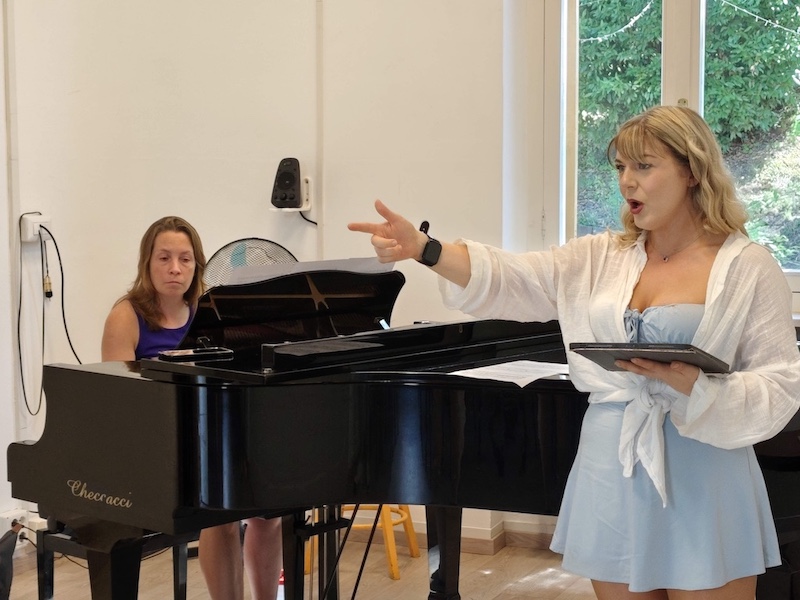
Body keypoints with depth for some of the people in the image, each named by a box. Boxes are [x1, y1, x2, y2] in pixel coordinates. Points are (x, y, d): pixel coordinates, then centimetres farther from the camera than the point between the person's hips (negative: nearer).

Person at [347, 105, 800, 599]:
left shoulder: (748, 267, -4)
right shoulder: (600, 258, 7)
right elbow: (513, 280, -6)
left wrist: (690, 382, -24)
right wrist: (422, 248, -23)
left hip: (702, 484, -4)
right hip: (611, 478, 4)